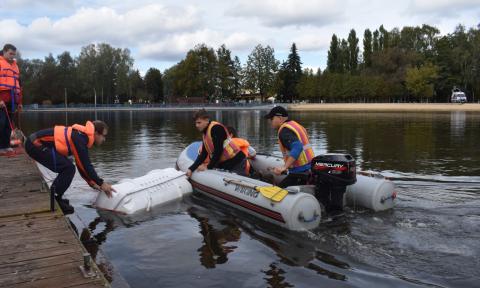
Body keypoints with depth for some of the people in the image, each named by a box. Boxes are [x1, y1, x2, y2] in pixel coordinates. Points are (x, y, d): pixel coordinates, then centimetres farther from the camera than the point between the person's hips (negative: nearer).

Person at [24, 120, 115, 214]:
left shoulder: (81, 135, 11)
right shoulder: (79, 138, -19)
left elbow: (82, 164, 18)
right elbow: (85, 165, -18)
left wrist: (92, 182, 18)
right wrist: (101, 183, -11)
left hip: (35, 143, 10)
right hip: (36, 144, -10)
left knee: (66, 168, 13)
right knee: (68, 168, -14)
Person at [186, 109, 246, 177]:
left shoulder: (216, 128, -17)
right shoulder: (205, 133, 12)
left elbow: (218, 150, -21)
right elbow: (203, 154, 11)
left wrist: (209, 167, -13)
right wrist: (191, 169, 2)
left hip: (236, 162, -9)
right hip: (223, 164, 9)